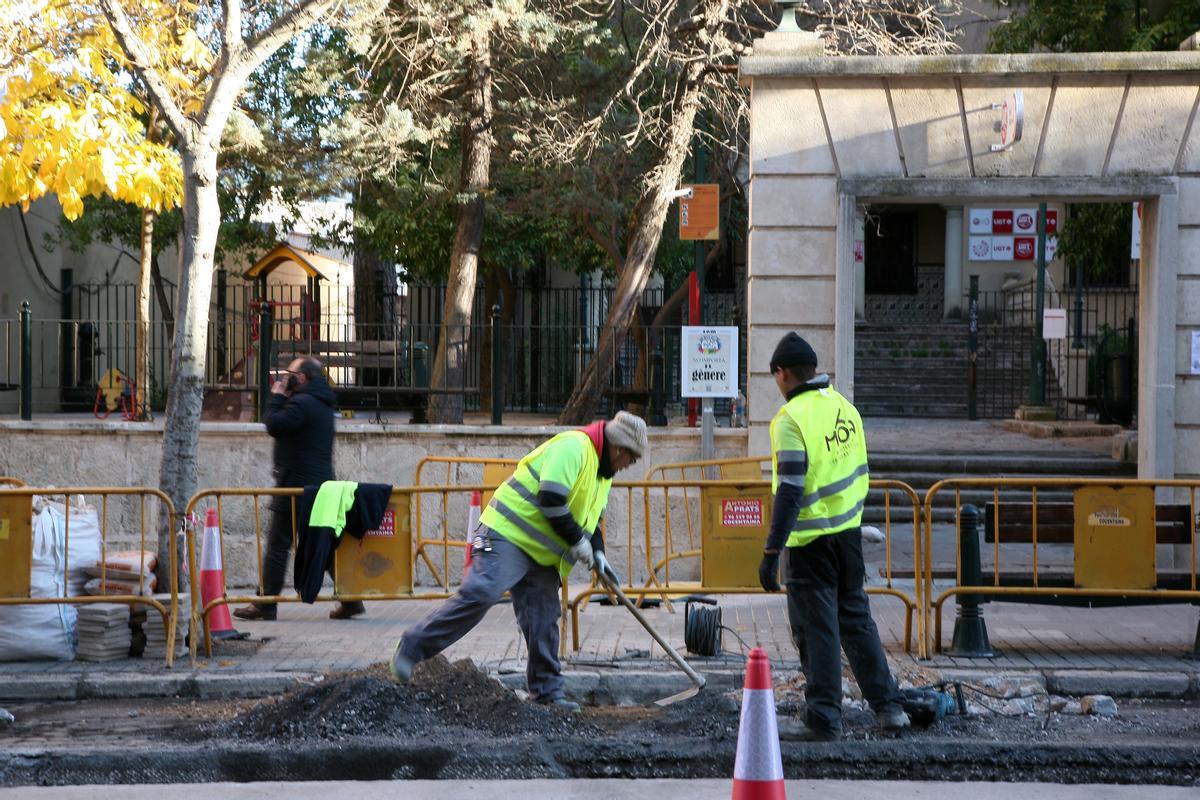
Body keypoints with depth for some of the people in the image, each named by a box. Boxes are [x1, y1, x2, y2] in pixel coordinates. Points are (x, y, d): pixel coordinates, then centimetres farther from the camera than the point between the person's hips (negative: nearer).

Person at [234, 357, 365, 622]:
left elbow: (274, 425, -17)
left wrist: (276, 398, -4)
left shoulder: (302, 402, -14)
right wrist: (282, 399, 12)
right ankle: (350, 600, 4)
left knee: (278, 544, -3)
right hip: (321, 484, 9)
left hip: (297, 485, -9)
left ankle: (266, 604, -1)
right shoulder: (323, 404, 17)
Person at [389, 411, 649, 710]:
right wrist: (578, 542, -14)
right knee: (479, 595, -20)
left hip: (541, 556, 10)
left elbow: (587, 518, 29)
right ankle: (411, 649, -14)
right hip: (507, 536, -10)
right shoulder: (572, 447, -15)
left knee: (544, 621, 5)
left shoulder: (602, 473, 19)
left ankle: (547, 691, 11)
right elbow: (551, 499, -23)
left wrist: (597, 555, 14)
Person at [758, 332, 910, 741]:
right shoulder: (844, 407, 8)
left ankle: (824, 720, 5)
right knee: (856, 618, 18)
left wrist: (772, 553, -19)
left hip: (811, 541, -7)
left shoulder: (792, 418, -15)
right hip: (849, 533, 7)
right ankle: (889, 707, 20)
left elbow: (790, 492, -20)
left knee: (818, 630, 0)